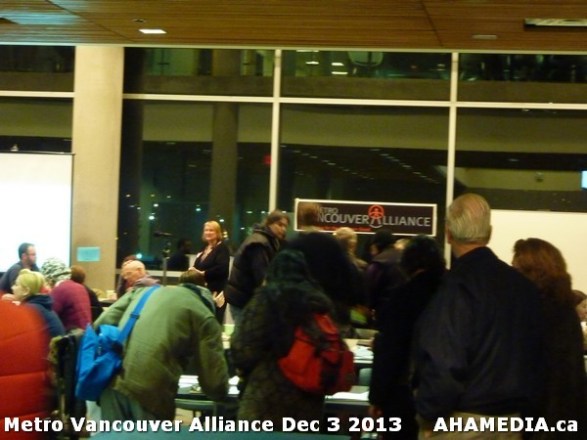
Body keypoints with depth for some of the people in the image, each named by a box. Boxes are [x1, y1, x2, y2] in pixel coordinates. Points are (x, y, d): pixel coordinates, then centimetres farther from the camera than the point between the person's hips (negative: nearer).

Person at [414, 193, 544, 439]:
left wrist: (427, 413, -10)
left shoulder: (457, 285, -16)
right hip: (512, 420, 7)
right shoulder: (524, 285, 8)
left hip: (462, 420, -7)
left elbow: (444, 362, -23)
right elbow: (535, 355, 14)